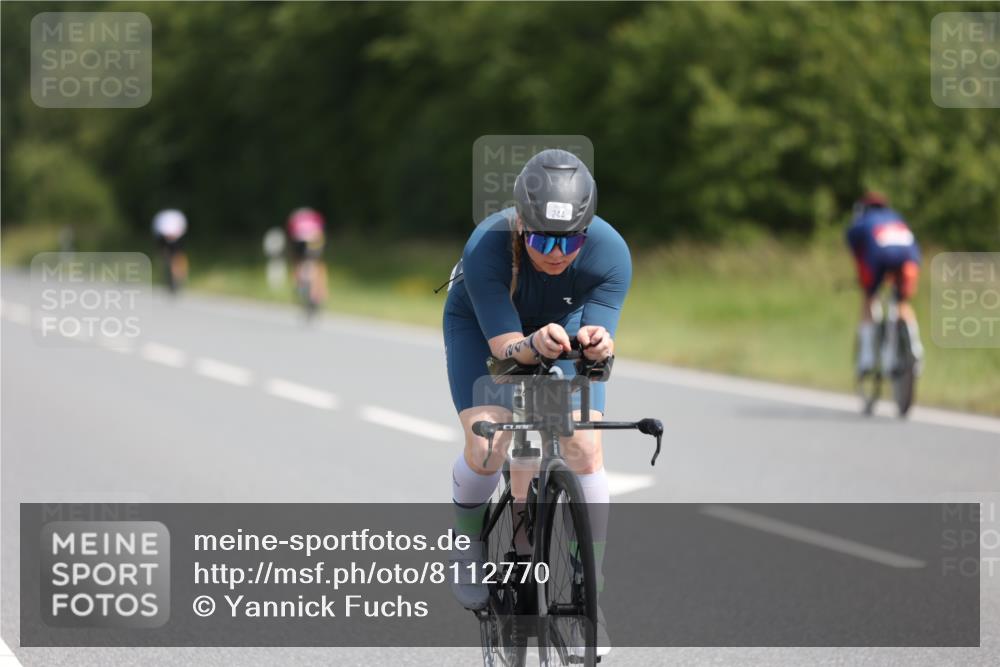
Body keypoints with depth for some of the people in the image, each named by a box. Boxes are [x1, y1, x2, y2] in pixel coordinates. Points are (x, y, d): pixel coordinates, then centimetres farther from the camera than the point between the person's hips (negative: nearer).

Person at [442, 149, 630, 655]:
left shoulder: (610, 253, -32)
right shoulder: (486, 248, -37)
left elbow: (599, 338, -33)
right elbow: (505, 344, -37)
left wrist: (595, 345, -57)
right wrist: (534, 346, -59)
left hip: (566, 326, 2)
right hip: (483, 327, -2)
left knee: (585, 448, -16)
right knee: (486, 446, -23)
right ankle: (468, 541, 10)